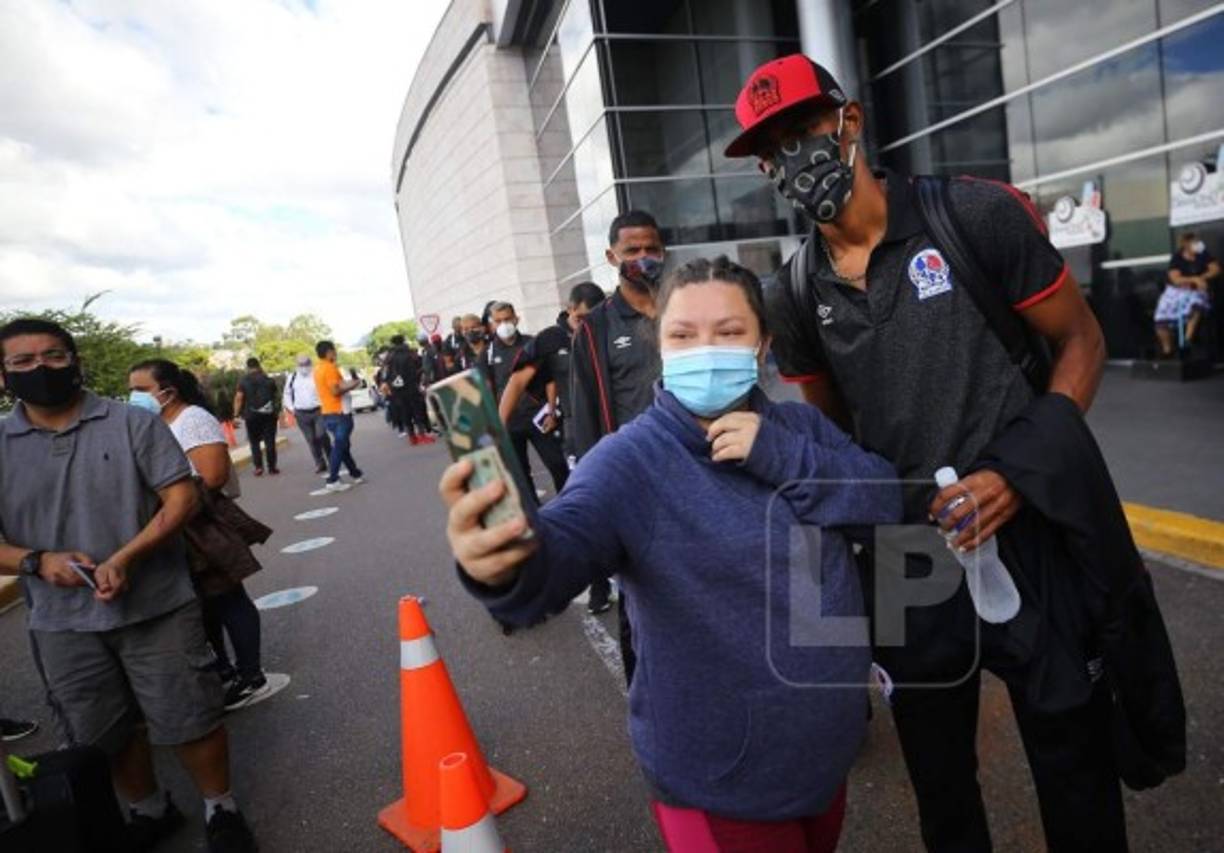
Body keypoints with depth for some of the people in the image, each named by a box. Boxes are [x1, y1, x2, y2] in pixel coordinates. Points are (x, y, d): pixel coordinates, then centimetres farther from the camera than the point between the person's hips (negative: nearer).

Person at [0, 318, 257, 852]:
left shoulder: (132, 423, -6)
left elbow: (181, 496, -9)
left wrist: (125, 557, -20)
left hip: (155, 607, -3)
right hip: (62, 623, 3)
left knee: (189, 719, 6)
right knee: (106, 736, 19)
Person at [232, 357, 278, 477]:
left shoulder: (243, 381, -2)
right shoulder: (269, 379, 6)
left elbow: (239, 398, -8)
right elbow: (274, 394, 12)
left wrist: (236, 413, -5)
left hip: (251, 415, -1)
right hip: (269, 413, 1)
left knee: (254, 442, 8)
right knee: (270, 441, 4)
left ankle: (258, 466, -1)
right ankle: (272, 467, 5)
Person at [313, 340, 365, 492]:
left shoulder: (318, 369, 14)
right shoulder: (329, 367, -15)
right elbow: (335, 391, -22)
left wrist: (347, 383, 15)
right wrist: (351, 385, -8)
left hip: (328, 413, 10)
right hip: (339, 413, -10)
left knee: (343, 446, 15)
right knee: (339, 447, -6)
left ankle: (355, 474, 24)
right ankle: (332, 480, -6)